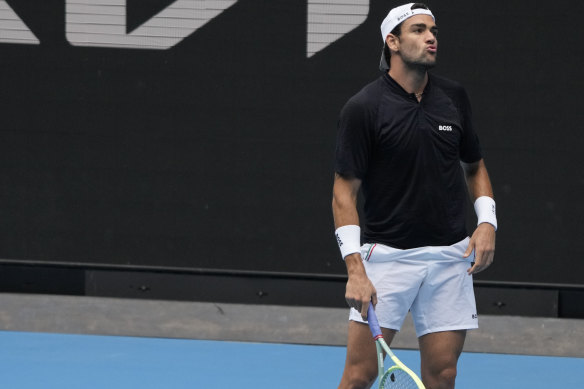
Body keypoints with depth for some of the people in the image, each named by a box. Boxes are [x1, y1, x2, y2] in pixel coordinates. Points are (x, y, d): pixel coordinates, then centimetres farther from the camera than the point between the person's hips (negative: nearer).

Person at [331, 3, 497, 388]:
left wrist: (488, 223, 2)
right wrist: (355, 269, -17)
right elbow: (345, 191, -8)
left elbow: (474, 166, 19)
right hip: (387, 253, -4)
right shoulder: (363, 108, -8)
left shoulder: (454, 97, 7)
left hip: (451, 256, 4)